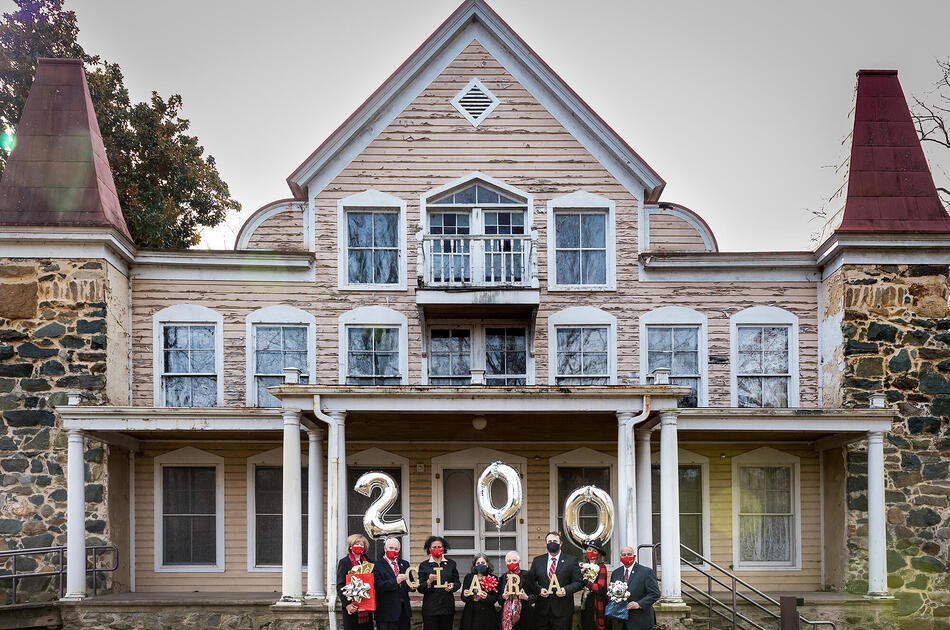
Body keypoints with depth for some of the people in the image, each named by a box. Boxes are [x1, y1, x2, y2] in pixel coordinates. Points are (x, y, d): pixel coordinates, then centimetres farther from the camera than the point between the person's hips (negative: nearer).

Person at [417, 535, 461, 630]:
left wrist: (453, 586, -9)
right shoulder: (424, 565, 6)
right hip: (430, 609, -2)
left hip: (447, 607, 2)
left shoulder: (451, 563, 11)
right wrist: (429, 581, -18)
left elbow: (458, 582, 13)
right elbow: (420, 589, 1)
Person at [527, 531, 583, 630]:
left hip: (562, 611, -2)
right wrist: (539, 589, -9)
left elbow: (578, 582, 1)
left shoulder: (571, 561, 5)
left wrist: (566, 590, -16)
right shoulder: (537, 561, 12)